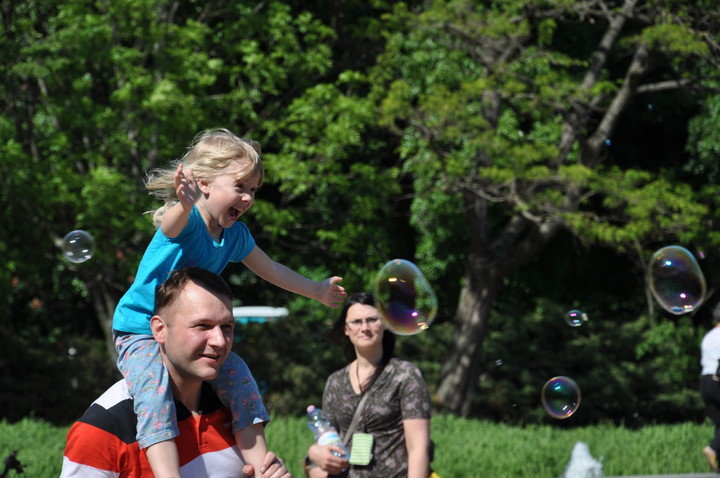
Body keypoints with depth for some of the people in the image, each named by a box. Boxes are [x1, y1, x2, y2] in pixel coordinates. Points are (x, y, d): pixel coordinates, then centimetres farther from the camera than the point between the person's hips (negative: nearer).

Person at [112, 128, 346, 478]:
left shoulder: (236, 236, 2)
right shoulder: (187, 221, -22)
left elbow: (271, 270, 20)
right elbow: (174, 222, -50)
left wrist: (318, 291, 26)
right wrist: (186, 204, -74)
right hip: (140, 332, -7)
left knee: (237, 374, -7)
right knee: (154, 388, -31)